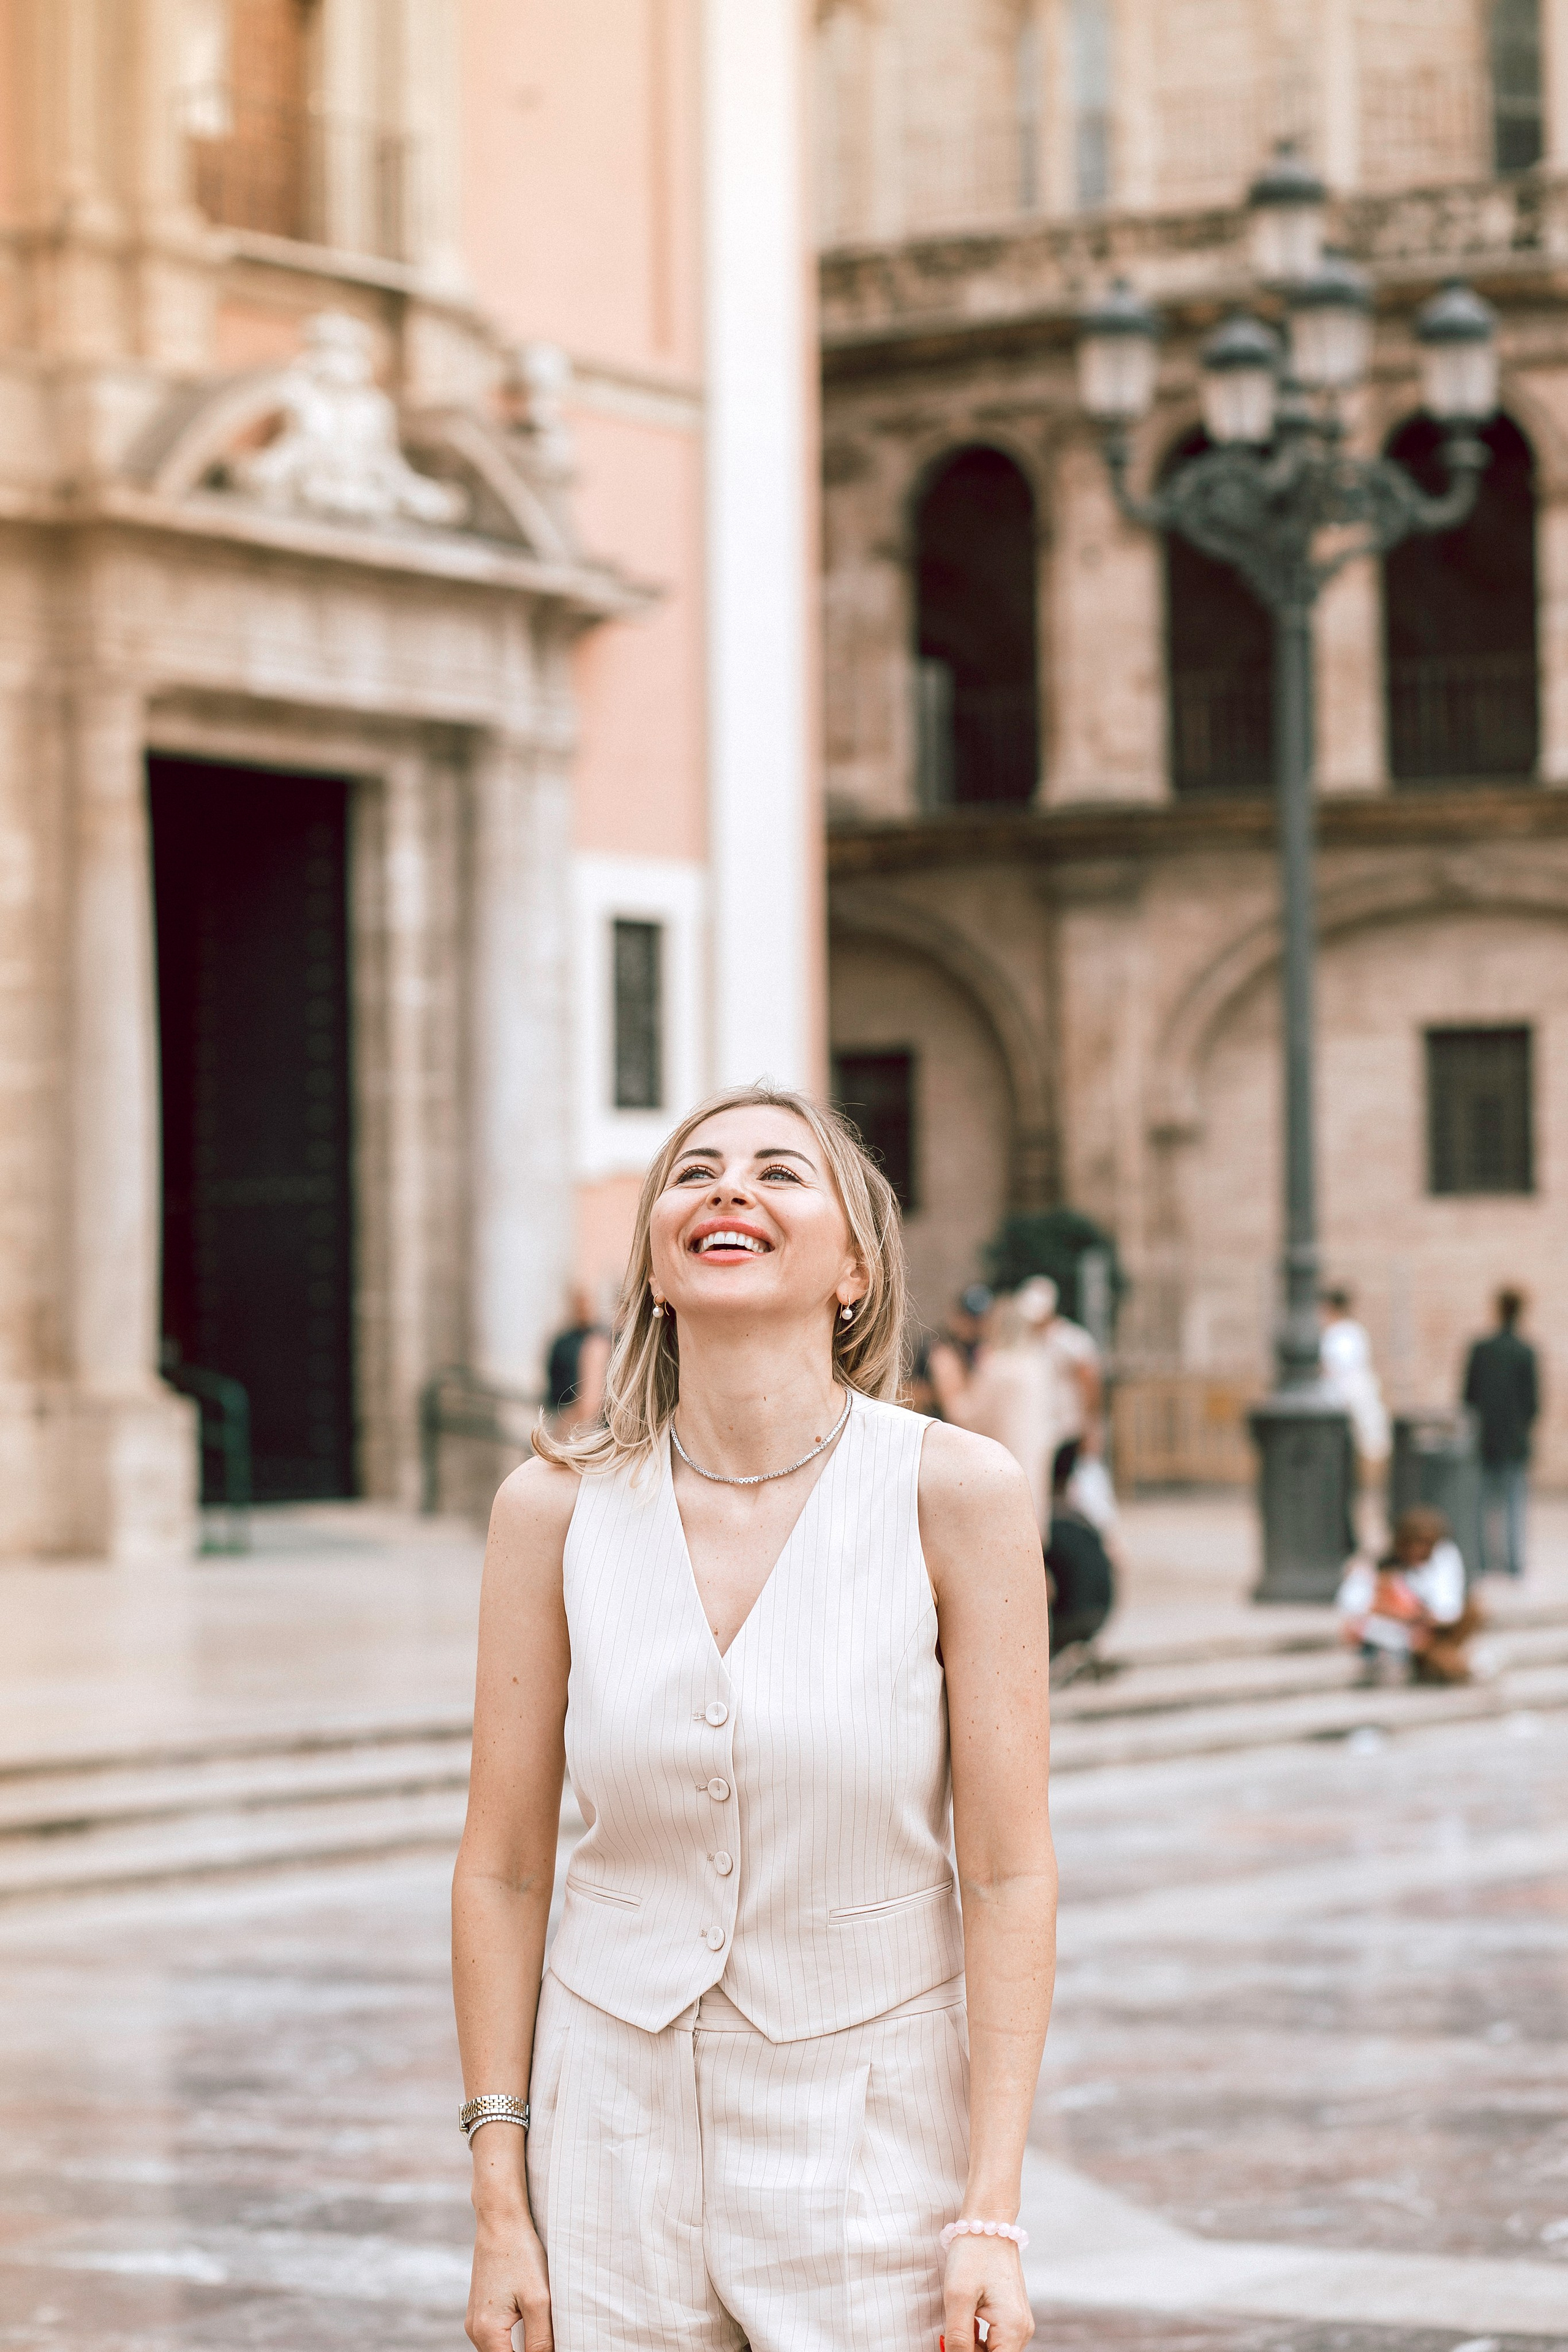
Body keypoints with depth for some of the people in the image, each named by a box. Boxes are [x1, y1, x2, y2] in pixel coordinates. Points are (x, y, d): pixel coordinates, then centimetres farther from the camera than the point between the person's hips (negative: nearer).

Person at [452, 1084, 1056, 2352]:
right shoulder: (558, 1505, -5)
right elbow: (503, 1870, 1)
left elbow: (1009, 1869, -9)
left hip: (874, 2138, -1)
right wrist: (499, 2210, 0)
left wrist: (992, 2215, -12)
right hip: (619, 2133, 2)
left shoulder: (957, 1490, -10)